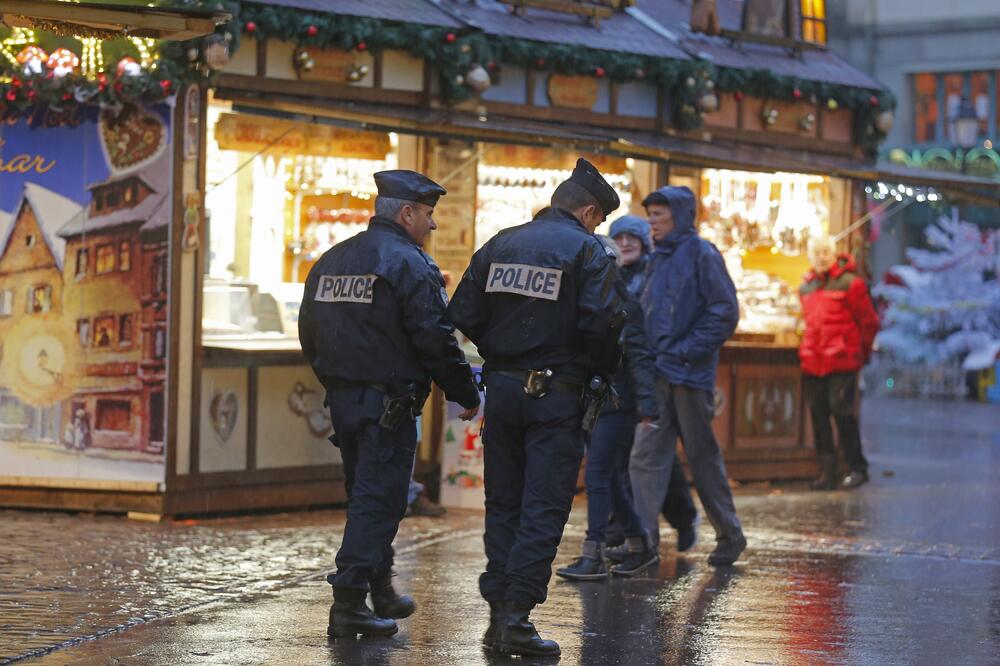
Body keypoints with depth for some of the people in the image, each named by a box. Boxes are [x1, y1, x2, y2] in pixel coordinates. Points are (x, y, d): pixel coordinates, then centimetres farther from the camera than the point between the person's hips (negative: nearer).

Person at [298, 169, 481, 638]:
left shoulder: (331, 261, 12)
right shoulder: (409, 265, -13)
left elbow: (309, 334, 17)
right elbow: (435, 340, -16)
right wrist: (465, 395, -6)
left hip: (342, 400, 8)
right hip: (388, 403, -8)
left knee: (366, 496, 19)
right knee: (378, 500, -6)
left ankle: (380, 590, 30)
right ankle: (349, 604, -11)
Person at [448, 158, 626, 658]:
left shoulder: (498, 245, 8)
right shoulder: (586, 251, -7)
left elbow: (463, 315, 5)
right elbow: (603, 321, -18)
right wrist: (603, 370, 0)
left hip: (502, 389, 5)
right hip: (556, 394, -5)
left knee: (502, 504, 13)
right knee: (543, 509, -3)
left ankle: (497, 614, 13)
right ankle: (516, 616, -9)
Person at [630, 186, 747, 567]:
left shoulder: (701, 255, -7)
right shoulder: (659, 260, 15)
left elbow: (725, 313, -13)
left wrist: (686, 350, -16)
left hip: (690, 374, -7)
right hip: (658, 374, 7)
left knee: (703, 457, 3)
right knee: (646, 454, -3)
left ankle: (730, 535, 16)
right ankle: (643, 536, -5)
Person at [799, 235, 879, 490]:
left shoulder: (849, 283, -5)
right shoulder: (806, 287, 15)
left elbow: (869, 322, 0)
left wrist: (860, 352, 7)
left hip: (842, 363, -6)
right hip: (813, 362, 7)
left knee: (843, 413, -9)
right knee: (818, 417, 6)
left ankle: (857, 469, 1)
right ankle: (827, 471, 11)